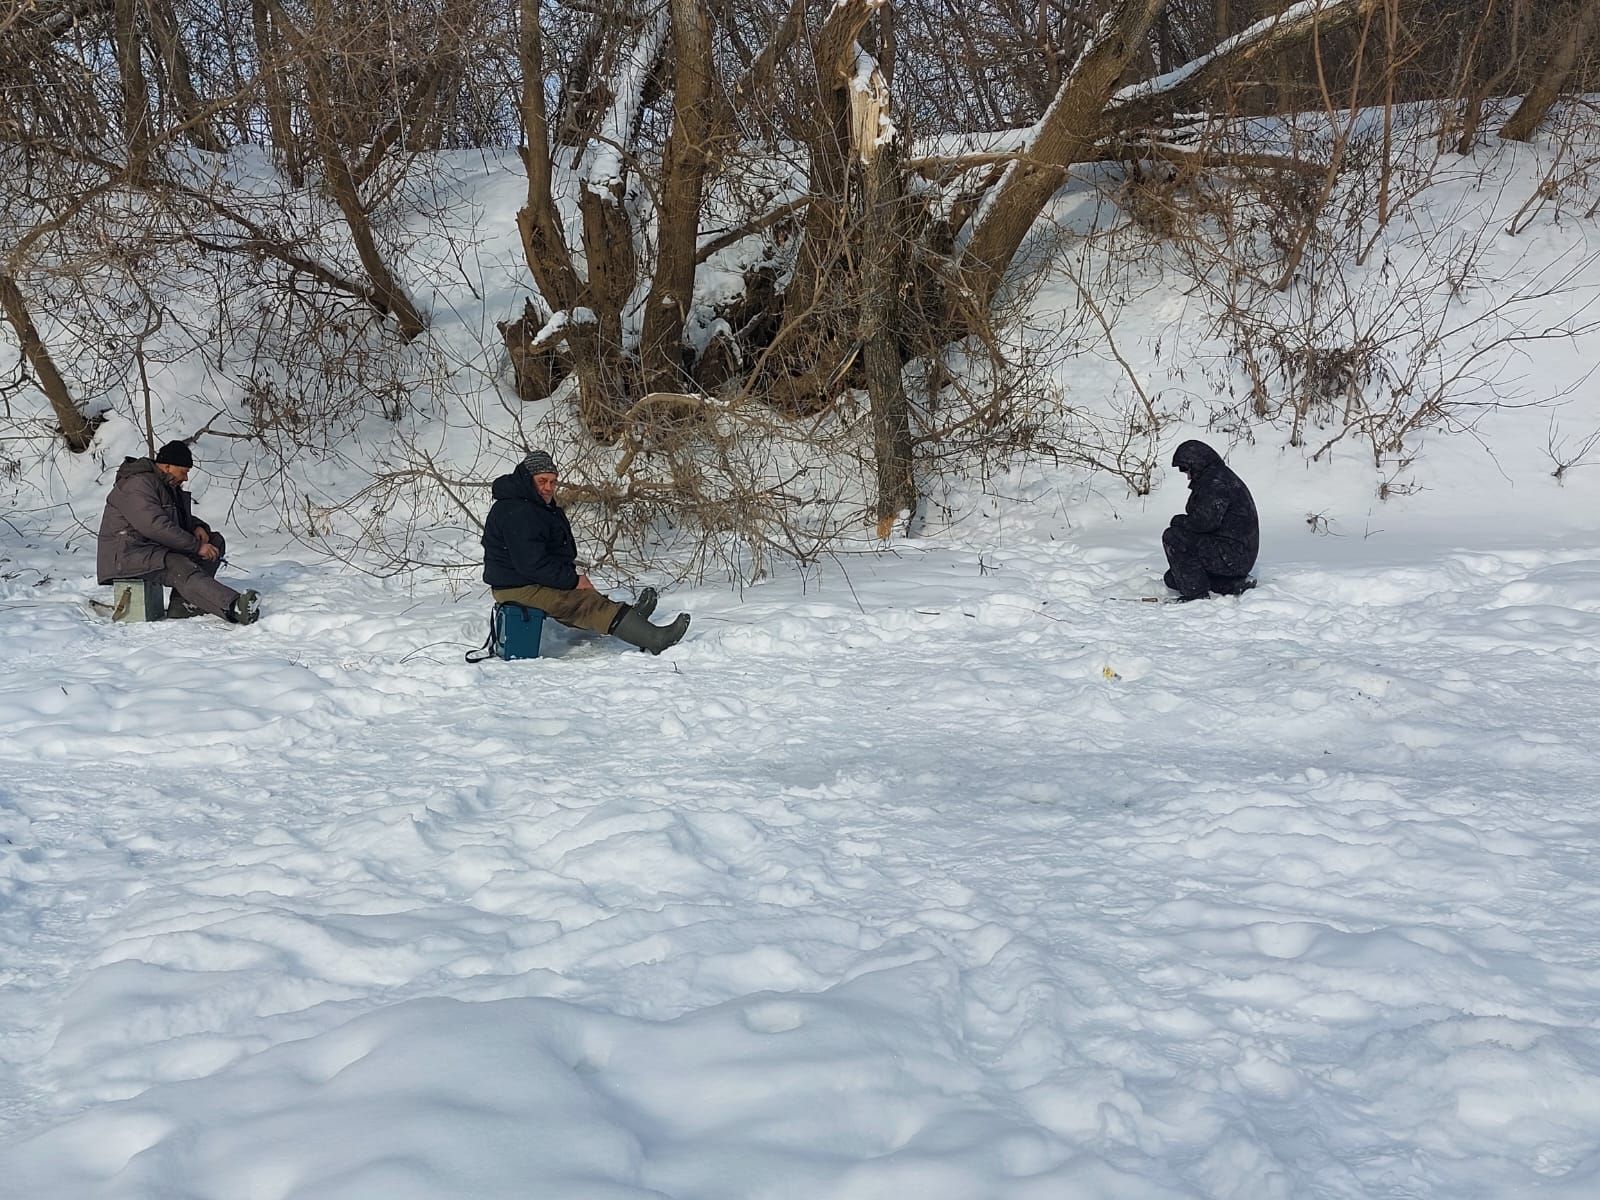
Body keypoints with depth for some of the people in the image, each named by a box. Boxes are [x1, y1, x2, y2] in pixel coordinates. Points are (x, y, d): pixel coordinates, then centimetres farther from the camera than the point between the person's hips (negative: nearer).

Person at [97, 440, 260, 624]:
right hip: (127, 555, -10)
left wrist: (197, 527, 3)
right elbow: (156, 526, -27)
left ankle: (184, 604, -19)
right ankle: (233, 607, -60)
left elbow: (183, 518, 29)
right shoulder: (138, 485, -15)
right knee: (180, 568, -36)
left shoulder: (169, 486, 17)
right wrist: (196, 546, -24)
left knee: (215, 541, 0)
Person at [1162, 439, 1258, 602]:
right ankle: (1235, 584, 10)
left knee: (1172, 537, -18)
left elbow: (1205, 521, -28)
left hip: (1231, 556, -11)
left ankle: (1196, 593, -15)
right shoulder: (1220, 475, 19)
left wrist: (1180, 521, -10)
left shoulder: (1214, 480, -17)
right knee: (1172, 579, 15)